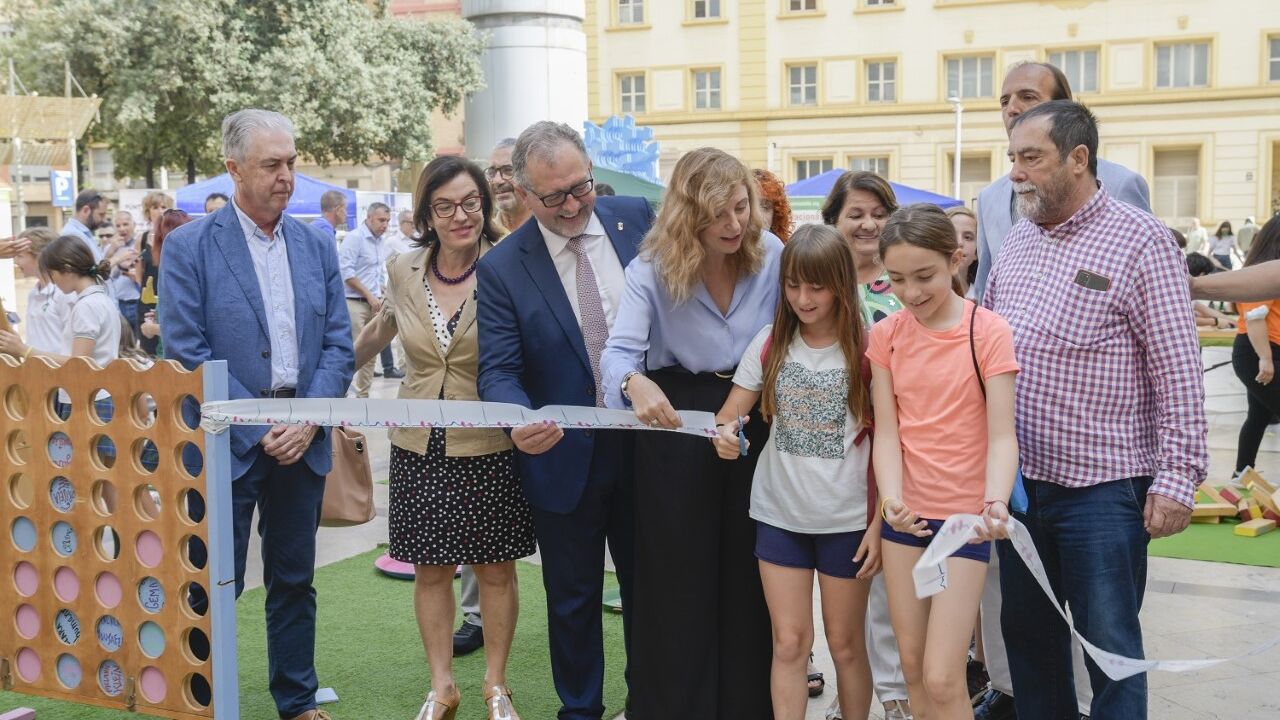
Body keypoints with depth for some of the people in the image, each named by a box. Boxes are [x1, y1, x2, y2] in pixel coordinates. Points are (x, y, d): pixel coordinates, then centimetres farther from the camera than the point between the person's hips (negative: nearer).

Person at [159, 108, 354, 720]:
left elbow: (338, 344, 5)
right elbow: (184, 352, -10)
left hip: (302, 440, 4)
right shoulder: (189, 247, -5)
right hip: (228, 442, -4)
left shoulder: (317, 246, 7)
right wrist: (257, 429, -14)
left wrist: (309, 421, -9)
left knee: (294, 581, 14)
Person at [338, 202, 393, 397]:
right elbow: (346, 271, -16)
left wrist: (383, 295, 12)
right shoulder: (354, 238, -10)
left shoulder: (379, 241, 16)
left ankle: (363, 394, 17)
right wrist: (369, 295, -14)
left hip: (374, 303, 8)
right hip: (355, 303, -8)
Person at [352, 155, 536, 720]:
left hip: (488, 445, -3)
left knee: (495, 568, 9)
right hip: (421, 446, 3)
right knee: (431, 569, 11)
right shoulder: (403, 273, 1)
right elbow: (377, 333, 20)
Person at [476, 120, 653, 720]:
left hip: (649, 441, 2)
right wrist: (520, 421, -33)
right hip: (564, 460, -2)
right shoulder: (500, 269, -10)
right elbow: (499, 370, -12)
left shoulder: (637, 218, -4)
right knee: (573, 599, 13)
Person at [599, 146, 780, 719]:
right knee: (678, 578, 6)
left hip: (756, 418, 2)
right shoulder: (652, 269, -13)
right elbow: (619, 352, -23)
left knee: (750, 573, 11)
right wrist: (635, 383, -46)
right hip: (676, 423, -2)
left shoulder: (772, 255, -7)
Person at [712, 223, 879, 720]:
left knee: (845, 643, 10)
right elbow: (729, 414, 3)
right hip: (779, 515, 2)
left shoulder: (866, 349, -8)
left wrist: (878, 522, -9)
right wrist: (724, 433, -21)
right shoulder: (771, 343, 0)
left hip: (846, 519, -2)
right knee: (788, 642, 5)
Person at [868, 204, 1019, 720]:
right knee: (912, 667, 12)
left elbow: (1001, 435, -11)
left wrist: (995, 503, -30)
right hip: (905, 515, 4)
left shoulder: (988, 333, -10)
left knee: (942, 679, -7)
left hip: (964, 516, -4)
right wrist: (892, 498, -19)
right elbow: (886, 431, -1)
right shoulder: (885, 336, 1)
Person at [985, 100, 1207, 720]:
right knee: (1028, 635, 17)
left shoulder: (1139, 241, -9)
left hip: (1101, 488, -6)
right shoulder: (1017, 241, 10)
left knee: (1110, 646, 3)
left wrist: (1177, 476, -17)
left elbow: (1178, 371, -12)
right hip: (1017, 478, 6)